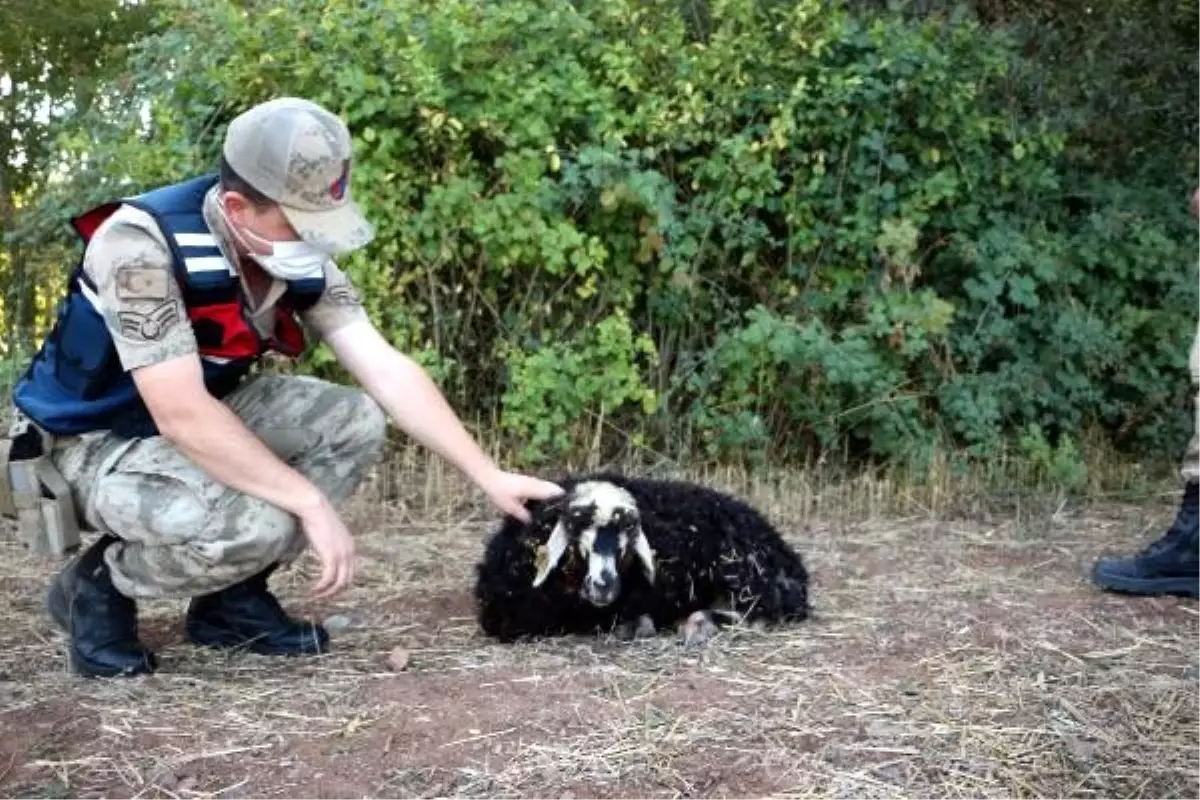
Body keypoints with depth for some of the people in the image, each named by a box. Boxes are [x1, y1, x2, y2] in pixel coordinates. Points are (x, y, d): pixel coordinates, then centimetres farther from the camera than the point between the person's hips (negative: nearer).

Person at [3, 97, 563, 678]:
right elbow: (181, 415, -35)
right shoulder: (139, 244, -31)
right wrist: (313, 504, -34)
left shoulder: (301, 254, -11)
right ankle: (97, 587, -2)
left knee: (355, 421, -11)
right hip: (93, 441, -7)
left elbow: (387, 371, -10)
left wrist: (488, 476, -15)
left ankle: (230, 597, 3)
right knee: (255, 522, -32)